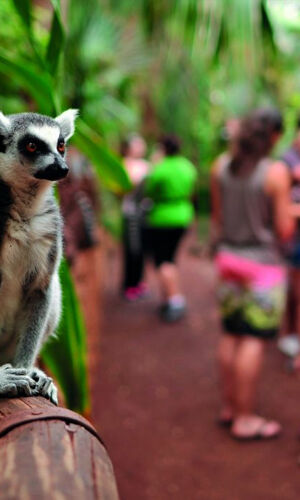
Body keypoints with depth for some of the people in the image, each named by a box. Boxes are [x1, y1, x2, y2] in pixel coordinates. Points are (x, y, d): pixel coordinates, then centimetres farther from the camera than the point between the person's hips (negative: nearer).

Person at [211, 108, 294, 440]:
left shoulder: (220, 169, 2)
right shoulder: (276, 172, -15)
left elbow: (217, 218, 9)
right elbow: (284, 231, -13)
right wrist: (290, 212, 6)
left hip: (228, 258, 6)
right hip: (262, 262, -6)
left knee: (231, 335, 14)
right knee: (254, 340, 0)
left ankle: (228, 407, 26)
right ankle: (245, 419, 8)